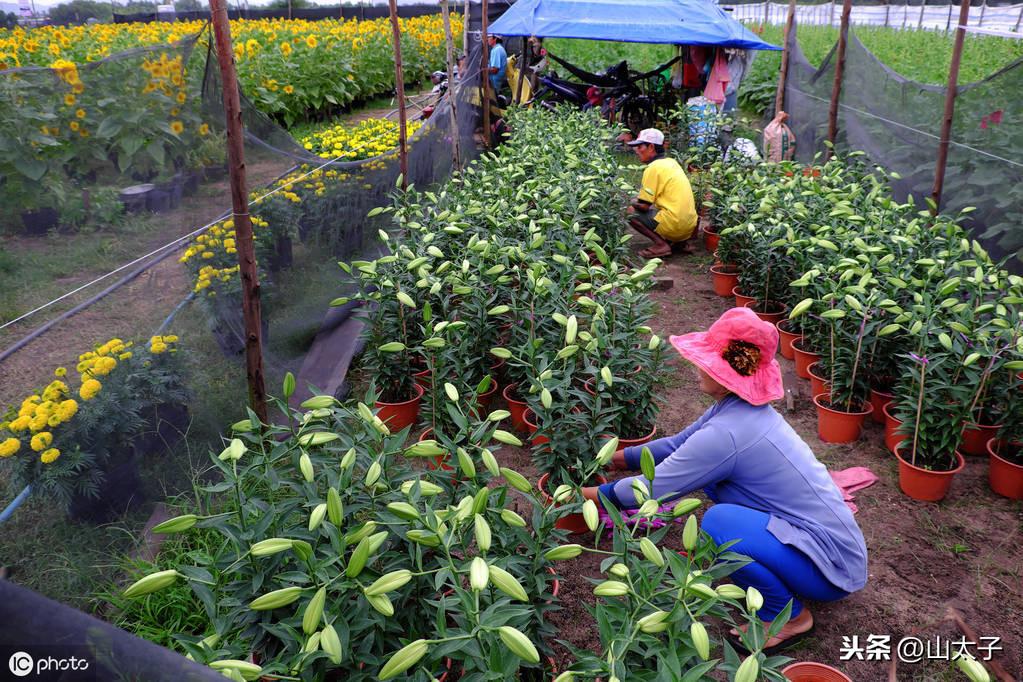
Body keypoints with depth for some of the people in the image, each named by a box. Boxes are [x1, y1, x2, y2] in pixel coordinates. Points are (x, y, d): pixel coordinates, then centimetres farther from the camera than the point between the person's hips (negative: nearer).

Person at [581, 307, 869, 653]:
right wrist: (616, 458, 14)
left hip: (831, 565, -8)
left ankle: (788, 616, -4)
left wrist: (595, 494, -1)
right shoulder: (741, 406, -1)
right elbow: (677, 444, 13)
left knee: (719, 523, -27)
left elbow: (652, 488, -16)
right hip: (826, 534, 8)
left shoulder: (726, 433, -27)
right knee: (711, 475, 5)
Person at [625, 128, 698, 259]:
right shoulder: (672, 162, 14)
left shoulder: (653, 168, -11)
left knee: (631, 213, -2)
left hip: (674, 225, -9)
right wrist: (640, 199, 20)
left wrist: (634, 203, 11)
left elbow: (643, 206, -11)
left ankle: (661, 244, -9)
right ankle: (682, 242, 16)